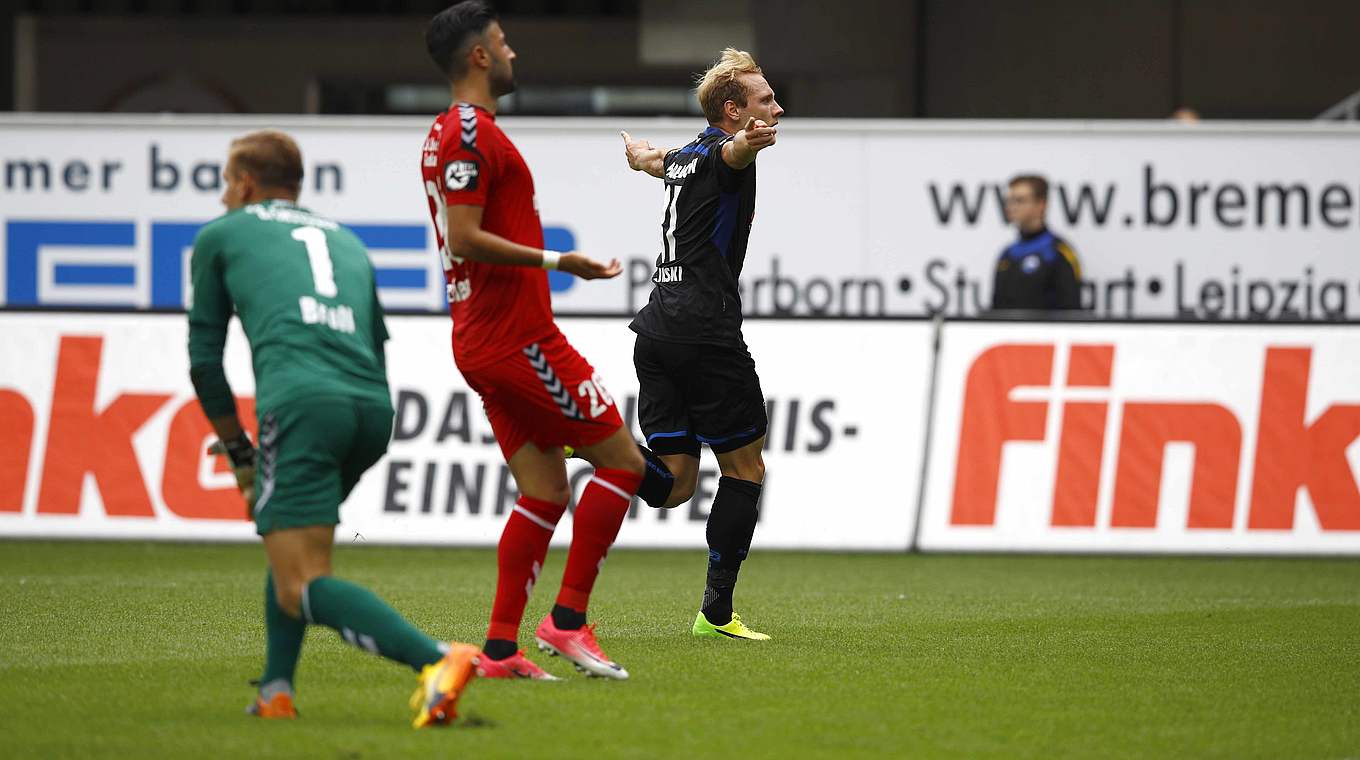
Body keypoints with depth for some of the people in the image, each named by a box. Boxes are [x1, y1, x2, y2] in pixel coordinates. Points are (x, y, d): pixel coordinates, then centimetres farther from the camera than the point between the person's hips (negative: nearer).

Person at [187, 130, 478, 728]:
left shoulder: (221, 235, 22)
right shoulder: (346, 242, 33)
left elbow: (204, 358, 22)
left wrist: (240, 453, 31)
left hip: (301, 399, -6)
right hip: (372, 407, 6)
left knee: (303, 587, -11)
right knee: (292, 543, 29)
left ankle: (436, 659, -33)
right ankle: (276, 694, 17)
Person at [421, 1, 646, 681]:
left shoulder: (447, 135, 18)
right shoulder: (472, 134, -14)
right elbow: (465, 238, -23)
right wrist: (555, 261, -22)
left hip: (483, 339, 10)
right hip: (518, 338, -10)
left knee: (544, 492, 8)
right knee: (621, 461, -4)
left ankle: (500, 649, 3)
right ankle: (567, 619, -5)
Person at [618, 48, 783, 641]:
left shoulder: (685, 158, 19)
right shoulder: (721, 152, -6)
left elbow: (652, 160, 45)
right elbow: (734, 151, -33)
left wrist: (638, 152, 70)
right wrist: (750, 141, -58)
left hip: (657, 327, 8)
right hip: (705, 333, -8)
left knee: (674, 483, 3)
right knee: (745, 469, 6)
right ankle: (716, 611, 5)